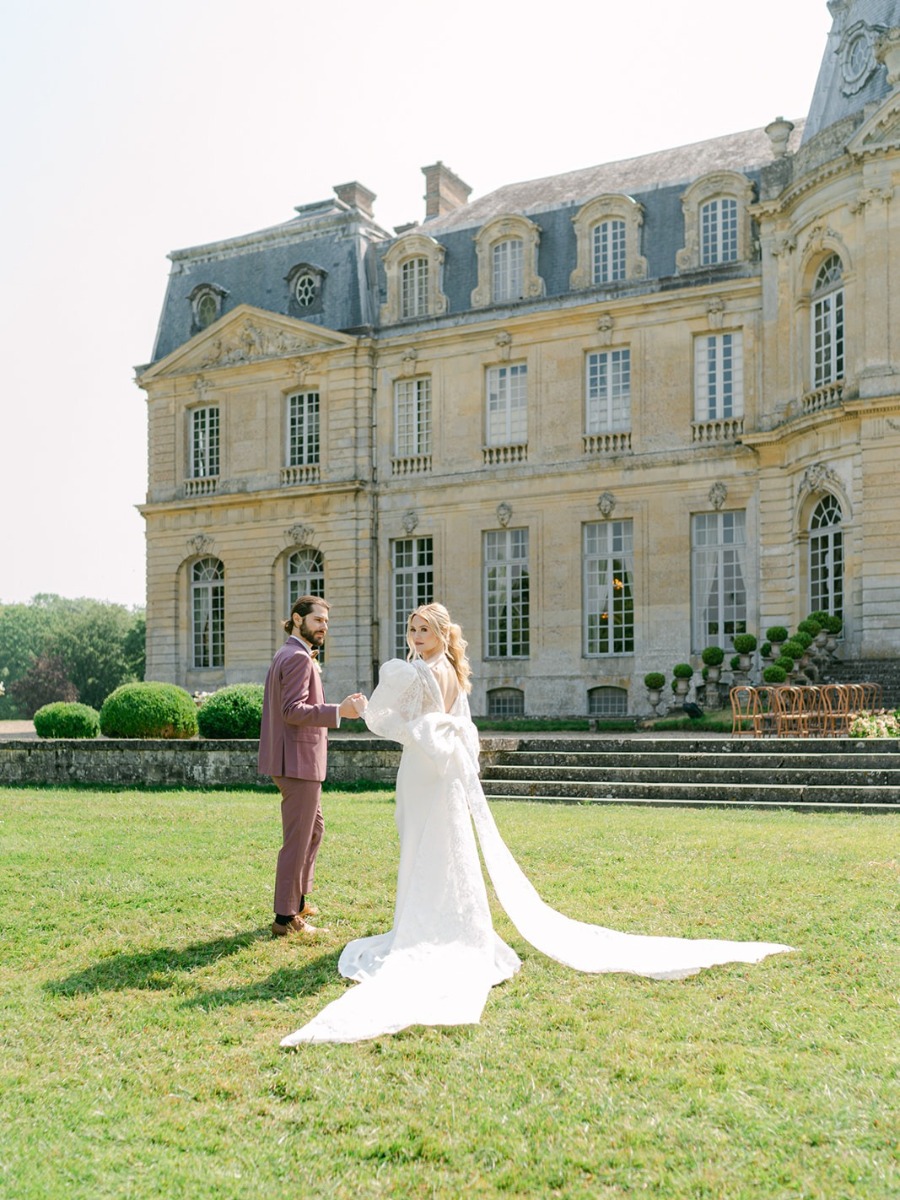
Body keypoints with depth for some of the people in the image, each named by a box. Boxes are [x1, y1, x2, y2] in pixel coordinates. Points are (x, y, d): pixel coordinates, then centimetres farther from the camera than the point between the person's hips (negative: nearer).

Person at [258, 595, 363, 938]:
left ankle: (298, 899, 32)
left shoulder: (287, 655, 18)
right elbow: (293, 711, -24)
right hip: (299, 760, -11)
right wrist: (339, 711, -29)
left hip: (297, 759, 11)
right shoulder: (298, 658, -15)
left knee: (314, 828, 22)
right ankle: (286, 918, 4)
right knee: (297, 839, -3)